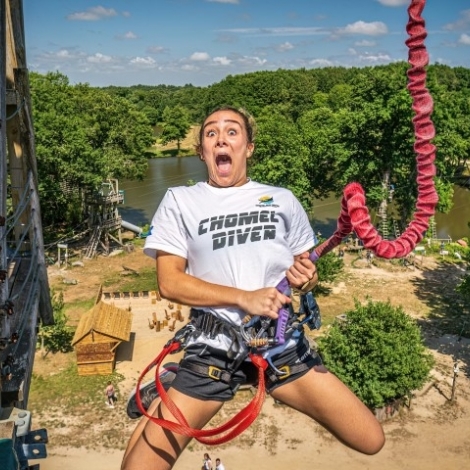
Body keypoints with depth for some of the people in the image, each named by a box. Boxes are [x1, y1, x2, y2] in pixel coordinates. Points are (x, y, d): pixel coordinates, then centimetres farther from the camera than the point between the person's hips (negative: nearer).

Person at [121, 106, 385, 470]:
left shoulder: (283, 199, 9)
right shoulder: (180, 201, 3)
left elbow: (306, 270, 18)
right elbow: (169, 282, -4)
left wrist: (308, 278, -6)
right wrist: (243, 298, -16)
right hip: (215, 345, -2)